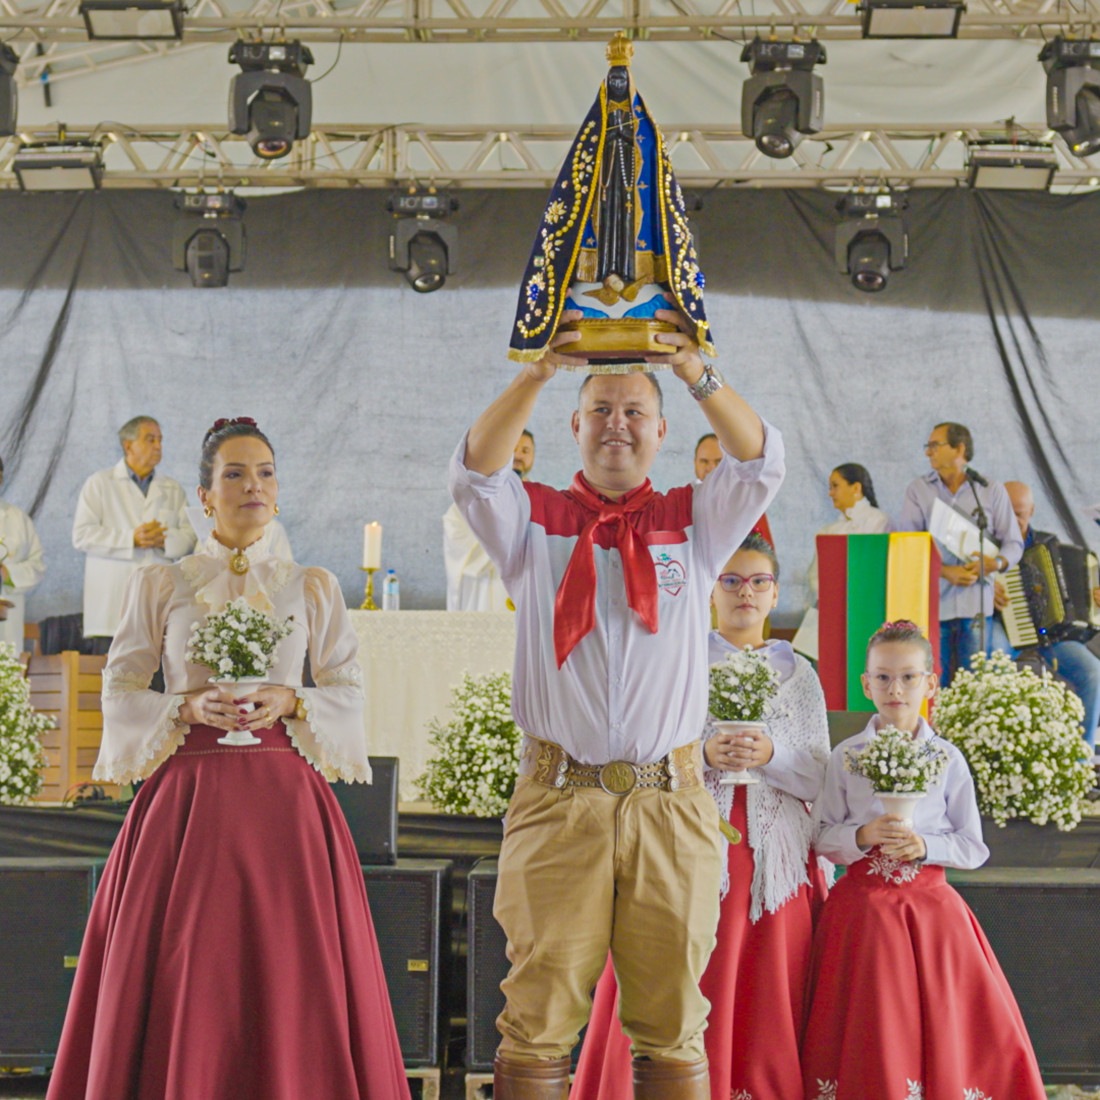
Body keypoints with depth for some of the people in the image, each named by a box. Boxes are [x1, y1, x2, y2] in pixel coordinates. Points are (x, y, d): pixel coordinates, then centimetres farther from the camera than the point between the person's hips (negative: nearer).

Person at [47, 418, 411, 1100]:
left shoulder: (313, 589, 12)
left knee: (290, 979, -4)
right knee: (179, 980, -4)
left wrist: (290, 703, -10)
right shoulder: (159, 586, 9)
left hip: (284, 800, 1)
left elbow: (350, 692, 9)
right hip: (188, 799, 0)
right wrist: (187, 707, -11)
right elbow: (119, 692, 6)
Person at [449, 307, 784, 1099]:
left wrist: (694, 371, -18)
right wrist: (540, 372, -20)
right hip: (558, 802, -1)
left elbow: (760, 462, -3)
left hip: (672, 804, 1)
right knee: (540, 1018, -1)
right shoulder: (535, 522, 11)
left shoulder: (695, 523, 13)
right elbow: (476, 472, -7)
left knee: (672, 1022, 4)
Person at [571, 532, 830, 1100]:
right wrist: (704, 755, -17)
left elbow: (820, 780, 5)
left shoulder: (798, 673, 12)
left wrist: (769, 756, -13)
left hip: (774, 856, 2)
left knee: (765, 1001, 0)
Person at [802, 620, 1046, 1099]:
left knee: (940, 1022, -3)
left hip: (931, 906, 0)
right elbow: (822, 838, 4)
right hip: (864, 907, 0)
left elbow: (974, 847, 4)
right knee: (872, 1028, -4)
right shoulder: (845, 757, 3)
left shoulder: (947, 759, 3)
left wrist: (924, 846, -13)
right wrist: (862, 837, -15)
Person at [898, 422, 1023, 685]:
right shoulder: (918, 490, 9)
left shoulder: (992, 490, 10)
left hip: (976, 603, 0)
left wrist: (996, 563, -13)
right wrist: (945, 572, -13)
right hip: (932, 602, 0)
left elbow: (1014, 542, 10)